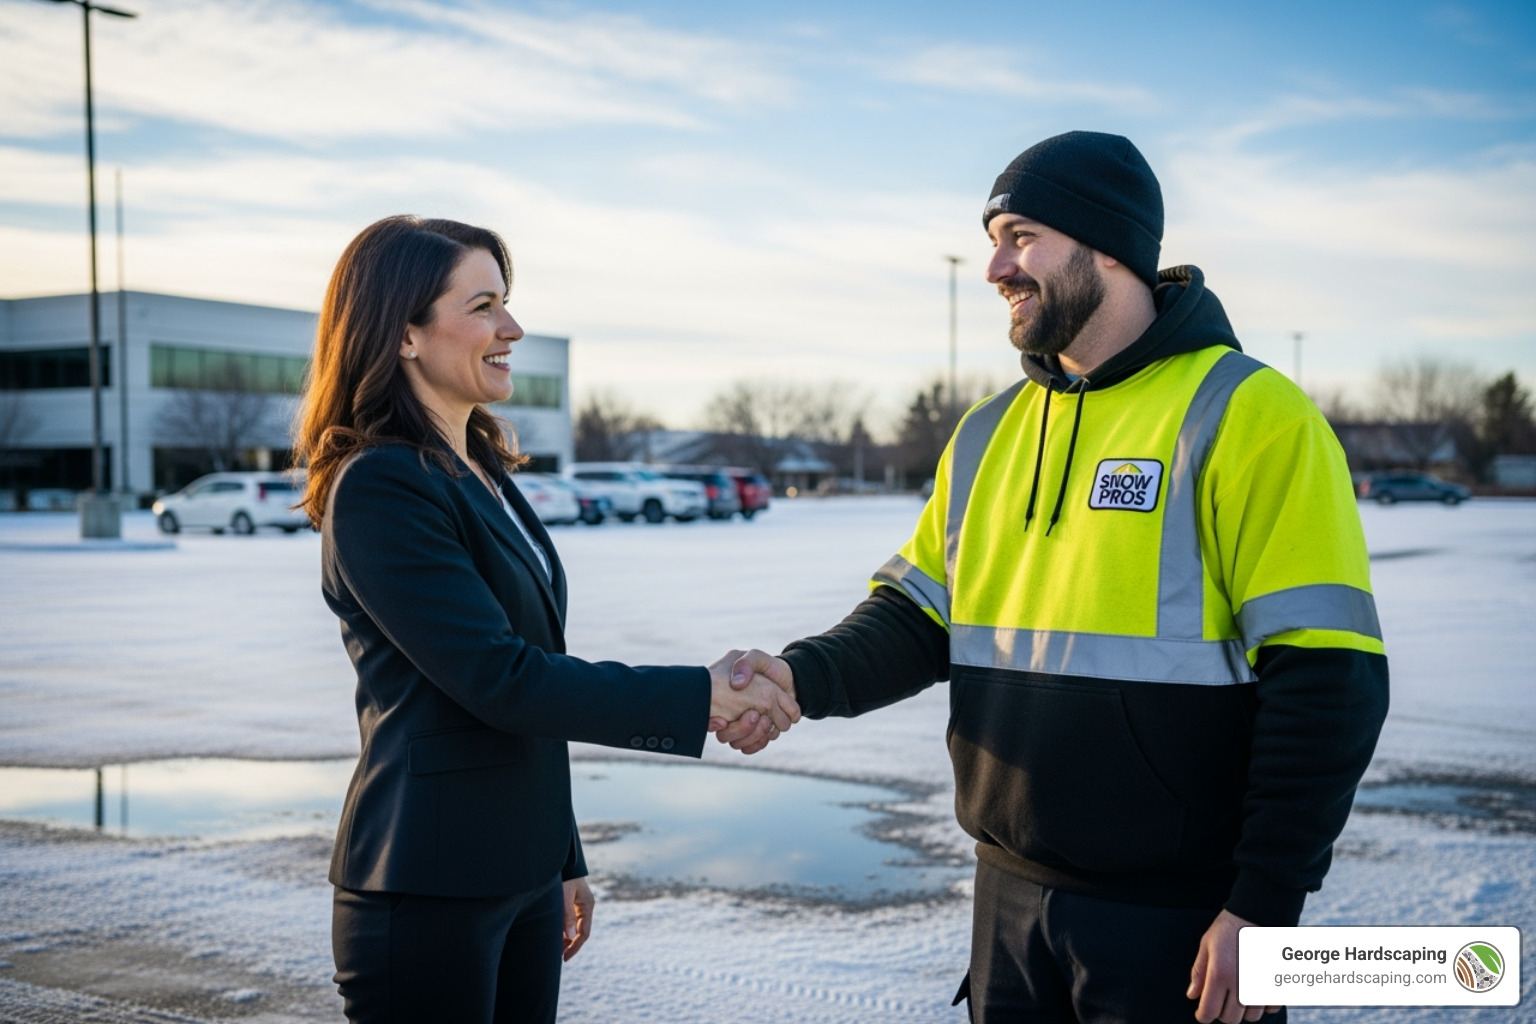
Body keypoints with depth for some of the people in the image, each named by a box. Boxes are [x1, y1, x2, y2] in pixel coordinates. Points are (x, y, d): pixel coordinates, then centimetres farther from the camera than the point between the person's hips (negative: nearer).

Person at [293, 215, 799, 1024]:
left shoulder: (483, 474, 12)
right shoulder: (379, 487, -15)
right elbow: (498, 680, -21)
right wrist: (698, 698, -20)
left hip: (520, 876, 8)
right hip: (427, 894, -8)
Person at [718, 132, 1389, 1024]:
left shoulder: (1243, 413, -11)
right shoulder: (988, 434, 9)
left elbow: (1327, 679, -15)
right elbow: (919, 617, 10)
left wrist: (1266, 903, -16)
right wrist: (805, 677, -10)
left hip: (1178, 919, -6)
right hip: (1011, 899, 6)